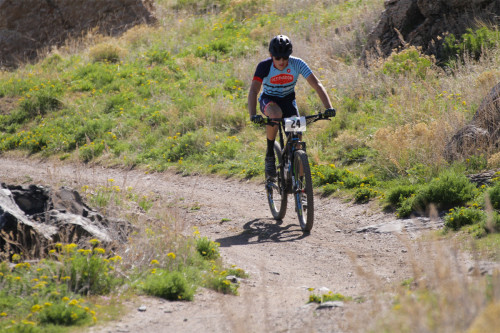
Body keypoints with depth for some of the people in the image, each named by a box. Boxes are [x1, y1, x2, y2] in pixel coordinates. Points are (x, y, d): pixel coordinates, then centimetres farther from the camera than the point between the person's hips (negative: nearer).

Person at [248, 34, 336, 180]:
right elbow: (253, 91, -32)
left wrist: (328, 107, -40)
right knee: (275, 114, -38)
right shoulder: (264, 66, -25)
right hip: (269, 100, -2)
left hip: (288, 99, 2)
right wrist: (253, 115, -48)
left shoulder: (297, 64, -22)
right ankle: (270, 154, -19)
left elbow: (317, 85, -26)